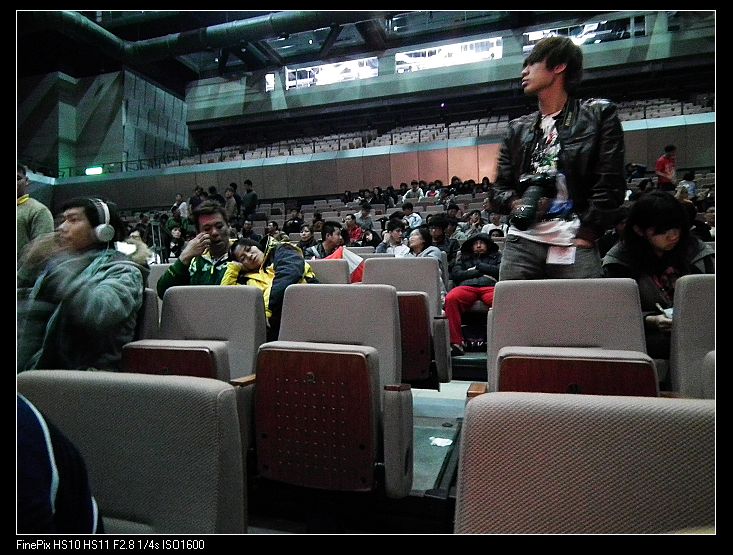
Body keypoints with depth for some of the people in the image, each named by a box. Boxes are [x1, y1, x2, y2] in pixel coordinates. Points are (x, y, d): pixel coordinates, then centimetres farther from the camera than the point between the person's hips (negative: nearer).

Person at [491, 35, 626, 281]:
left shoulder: (599, 115, 8)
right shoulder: (518, 128, 19)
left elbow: (610, 184, 1)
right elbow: (499, 188, 17)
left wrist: (586, 234, -6)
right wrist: (515, 203, -5)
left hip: (575, 246, -3)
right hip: (521, 243, 3)